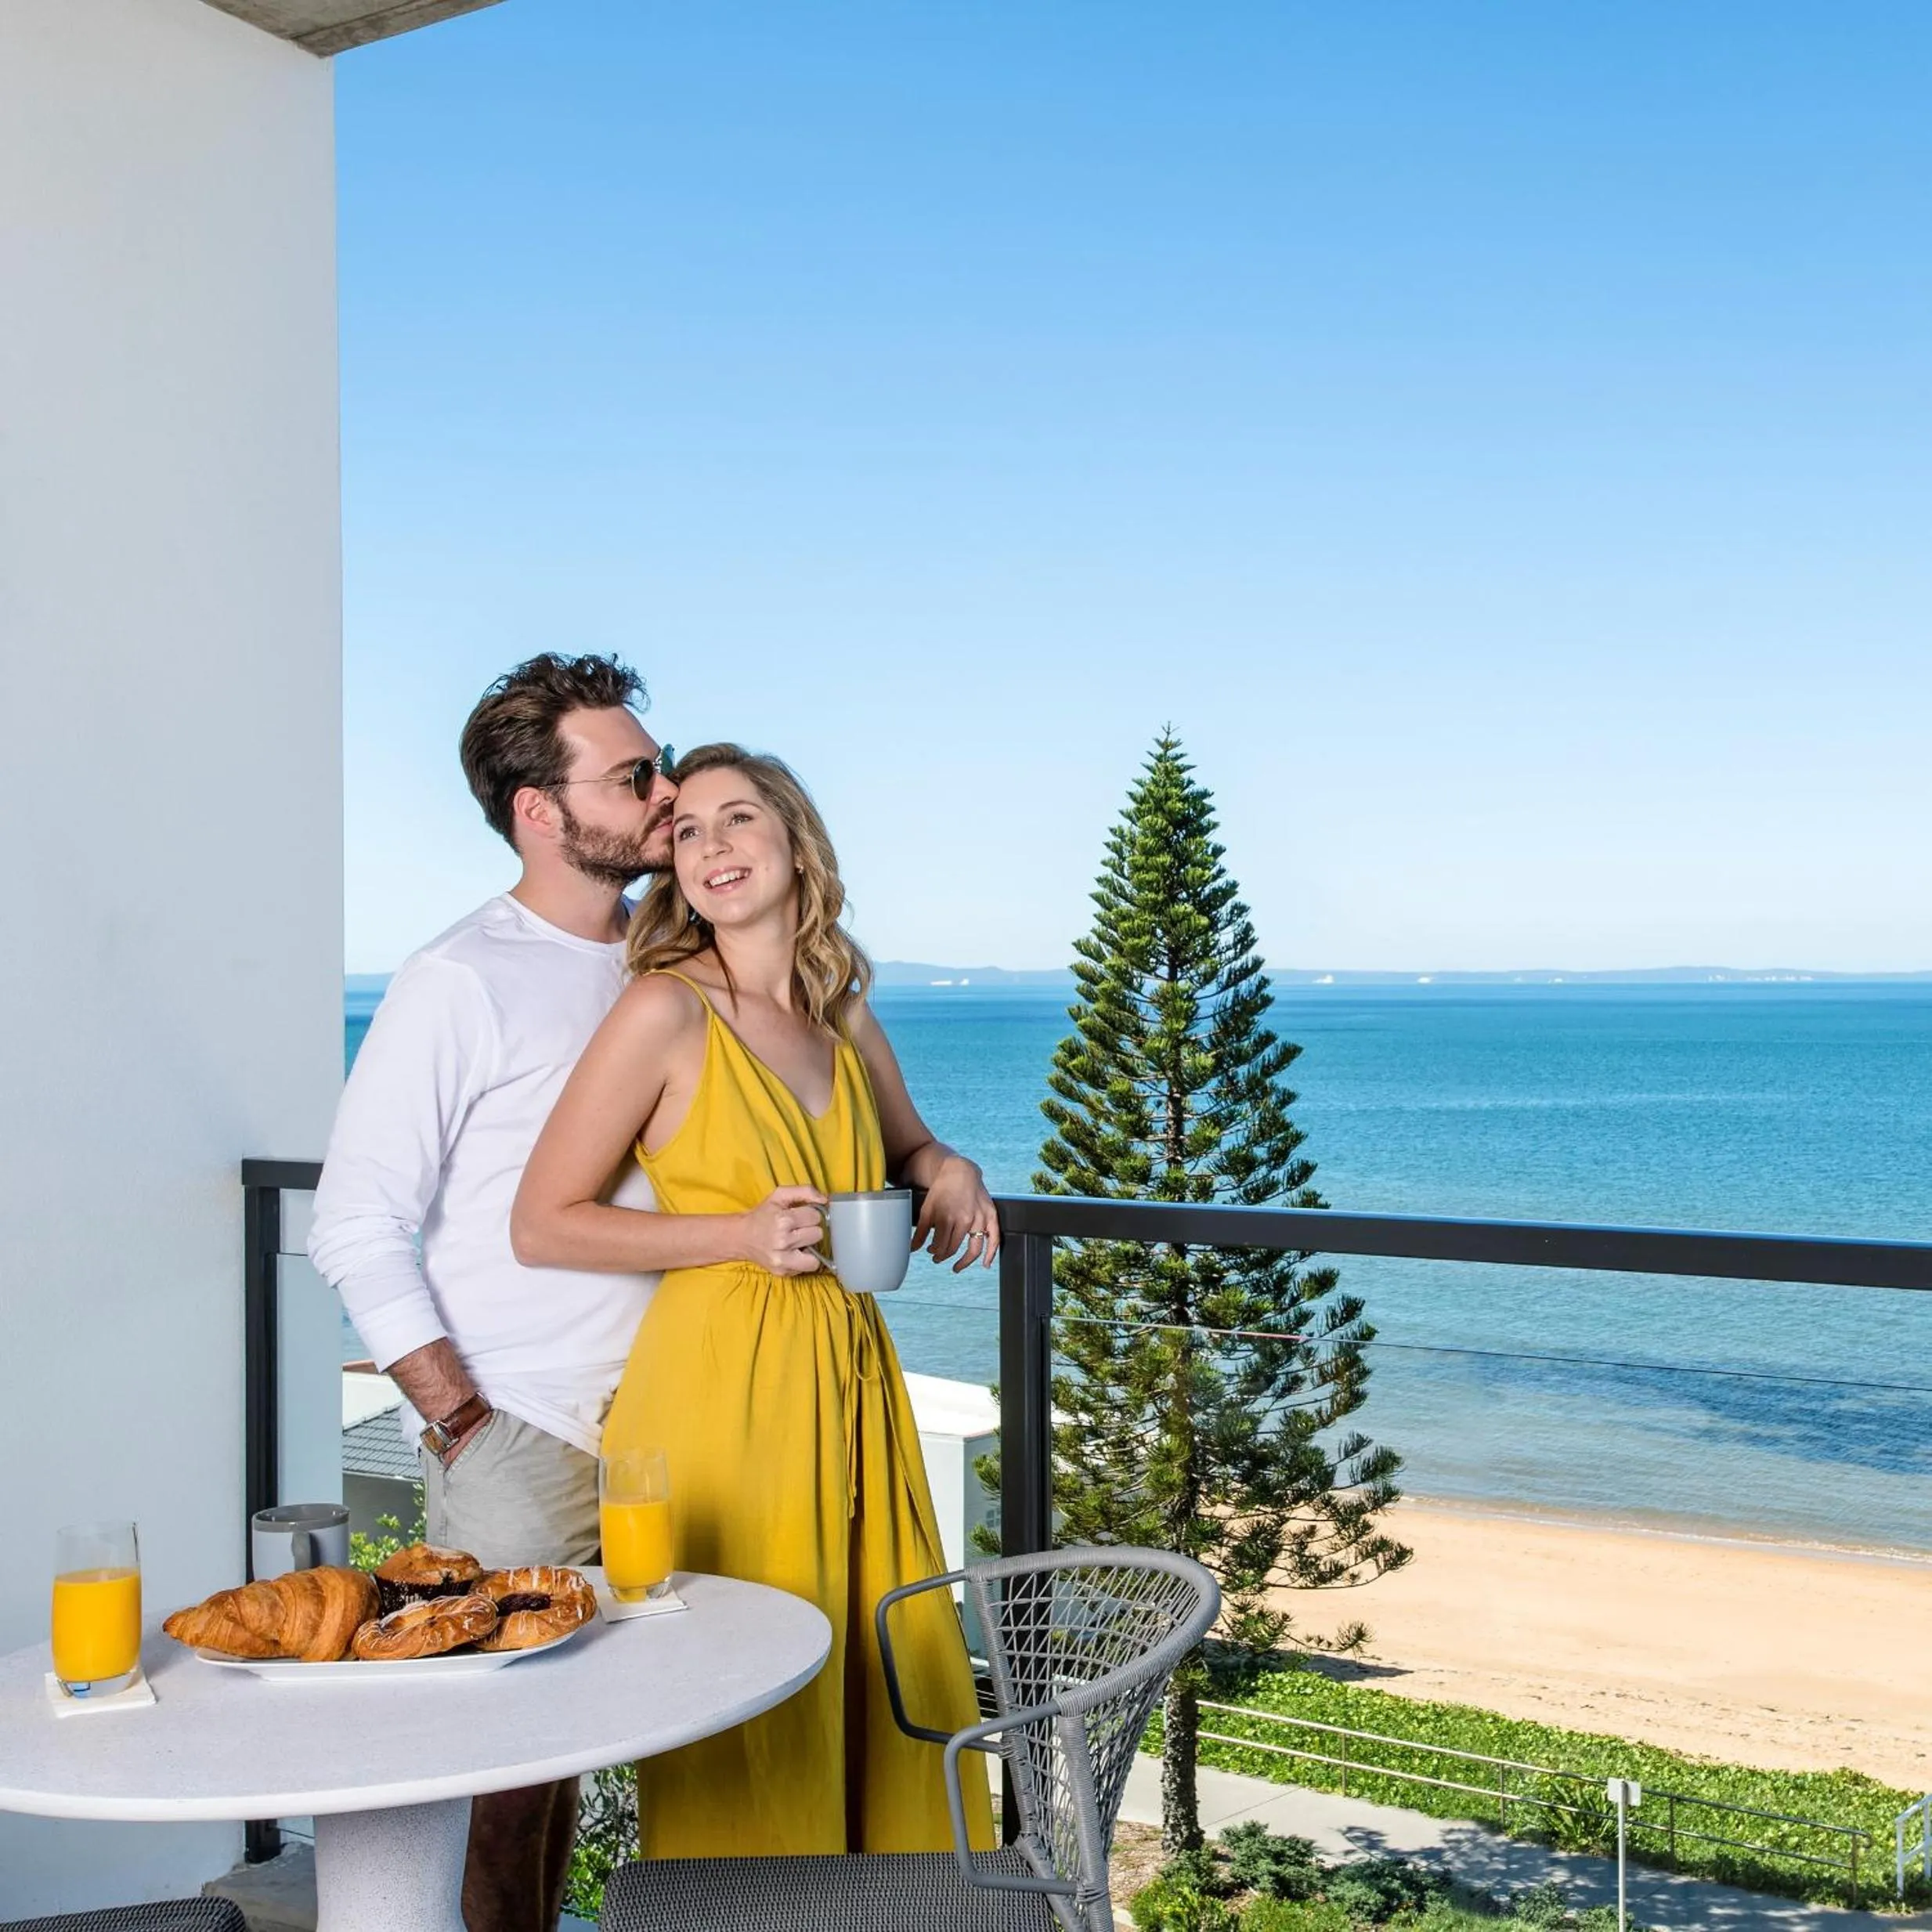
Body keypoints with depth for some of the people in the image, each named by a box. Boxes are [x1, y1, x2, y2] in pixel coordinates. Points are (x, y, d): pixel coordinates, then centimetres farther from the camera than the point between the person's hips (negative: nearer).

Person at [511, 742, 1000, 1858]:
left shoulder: (844, 1018, 9)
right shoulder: (666, 1011, -8)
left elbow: (912, 1150, 28)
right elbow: (542, 1226, -8)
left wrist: (953, 1174, 5)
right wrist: (741, 1234, -16)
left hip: (848, 1388, 6)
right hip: (720, 1392, -6)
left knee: (889, 1686, 12)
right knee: (745, 1723, 1)